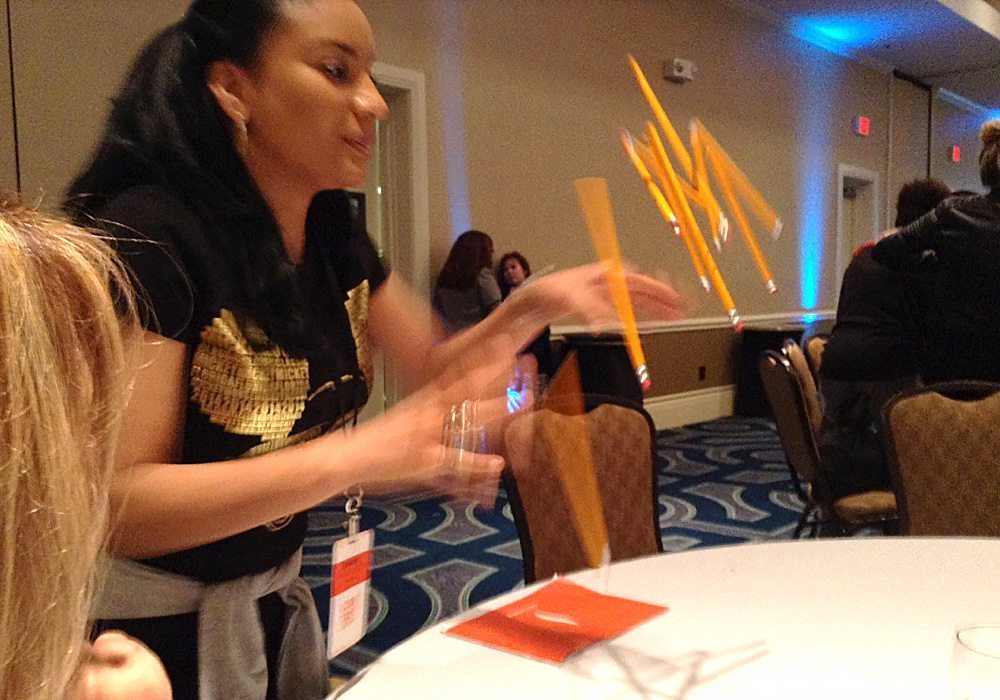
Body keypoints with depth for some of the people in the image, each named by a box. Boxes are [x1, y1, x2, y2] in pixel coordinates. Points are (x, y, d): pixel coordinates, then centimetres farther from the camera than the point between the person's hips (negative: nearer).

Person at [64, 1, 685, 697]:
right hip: (150, 631, -6)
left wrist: (537, 305, -11)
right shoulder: (147, 235, -25)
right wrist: (353, 457, -38)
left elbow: (432, 366, 6)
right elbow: (115, 501, -28)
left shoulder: (332, 231, -3)